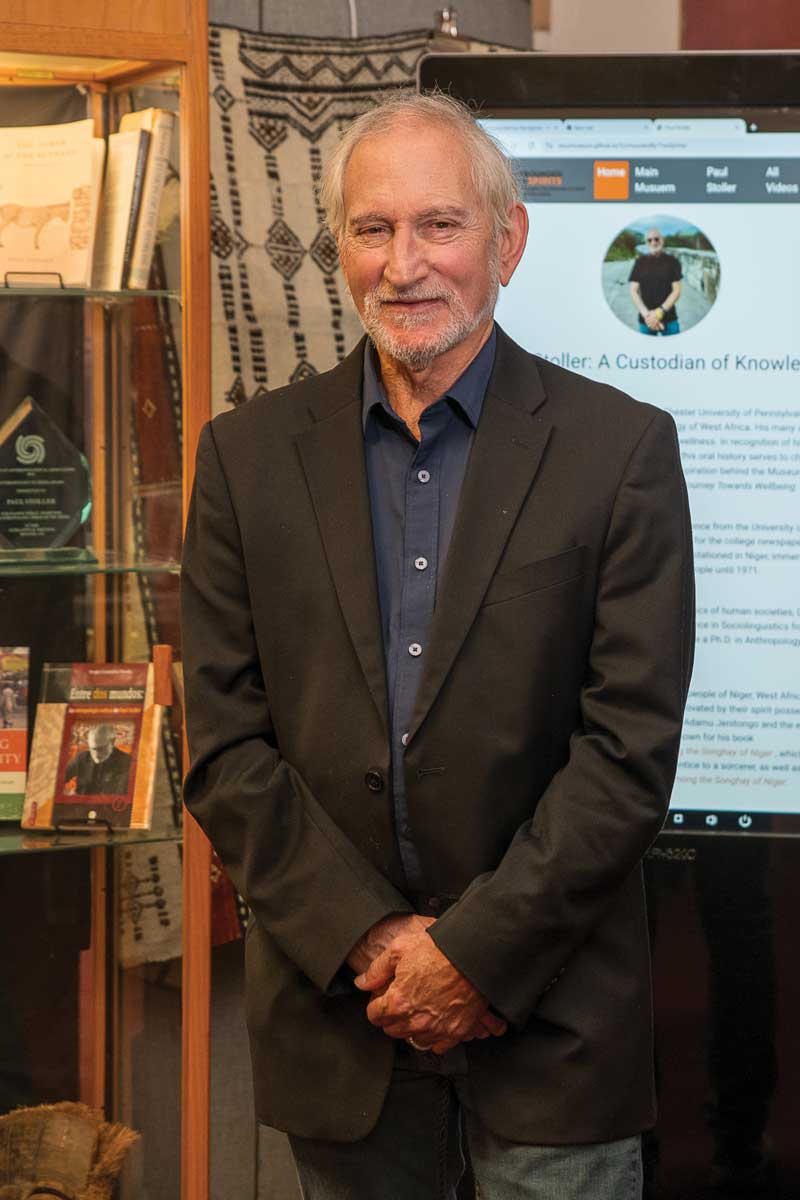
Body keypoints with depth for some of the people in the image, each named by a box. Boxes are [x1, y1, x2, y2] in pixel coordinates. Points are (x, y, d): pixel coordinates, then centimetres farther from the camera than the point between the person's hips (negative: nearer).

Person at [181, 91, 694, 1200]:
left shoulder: (621, 450, -4)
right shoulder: (249, 455, 3)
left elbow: (631, 746, -8)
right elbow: (225, 746, -1)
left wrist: (477, 952, -13)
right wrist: (370, 940, -10)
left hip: (554, 1016, -2)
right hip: (335, 1014, 2)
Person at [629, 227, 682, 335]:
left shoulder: (672, 261, 2)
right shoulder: (640, 262, 5)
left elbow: (676, 291, -2)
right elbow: (634, 292, 1)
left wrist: (659, 313, -14)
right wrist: (646, 314, -14)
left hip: (669, 319, -1)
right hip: (645, 321, 1)